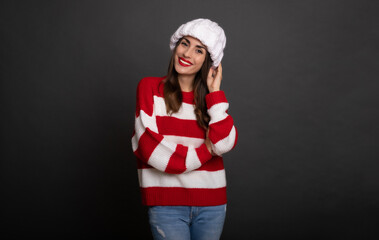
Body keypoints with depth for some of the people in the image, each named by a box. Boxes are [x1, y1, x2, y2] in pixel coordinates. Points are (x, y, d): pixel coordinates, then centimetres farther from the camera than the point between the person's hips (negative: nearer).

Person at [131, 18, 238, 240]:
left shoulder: (212, 97, 8)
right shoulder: (150, 87, -1)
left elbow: (224, 144, -9)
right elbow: (150, 149, -11)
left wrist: (214, 92, -5)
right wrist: (205, 151, -7)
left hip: (211, 203, 3)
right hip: (166, 203, -3)